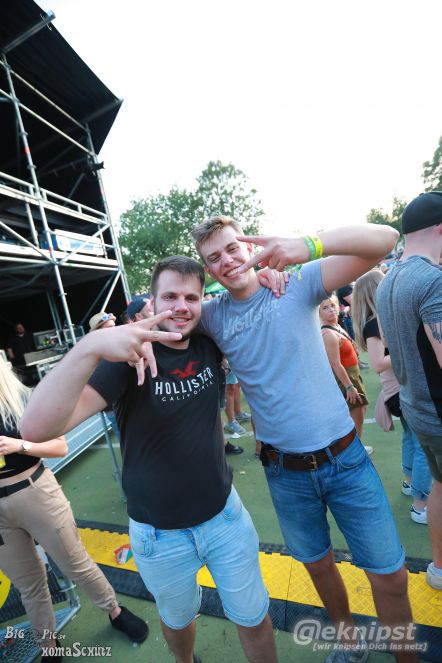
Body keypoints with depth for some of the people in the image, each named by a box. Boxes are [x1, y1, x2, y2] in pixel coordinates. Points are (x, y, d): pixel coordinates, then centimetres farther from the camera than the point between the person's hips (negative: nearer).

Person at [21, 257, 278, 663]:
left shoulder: (209, 344, -10)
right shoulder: (130, 355, -22)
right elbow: (38, 427, -32)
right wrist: (90, 346, -47)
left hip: (226, 514, 2)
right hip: (160, 536, -1)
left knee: (253, 617, 21)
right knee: (178, 619, 30)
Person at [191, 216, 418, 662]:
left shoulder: (298, 283, -9)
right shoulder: (211, 315, -3)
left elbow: (384, 239, -15)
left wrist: (307, 245, -34)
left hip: (345, 457, -1)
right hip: (285, 472, 2)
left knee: (390, 576, 14)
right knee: (318, 564, 24)